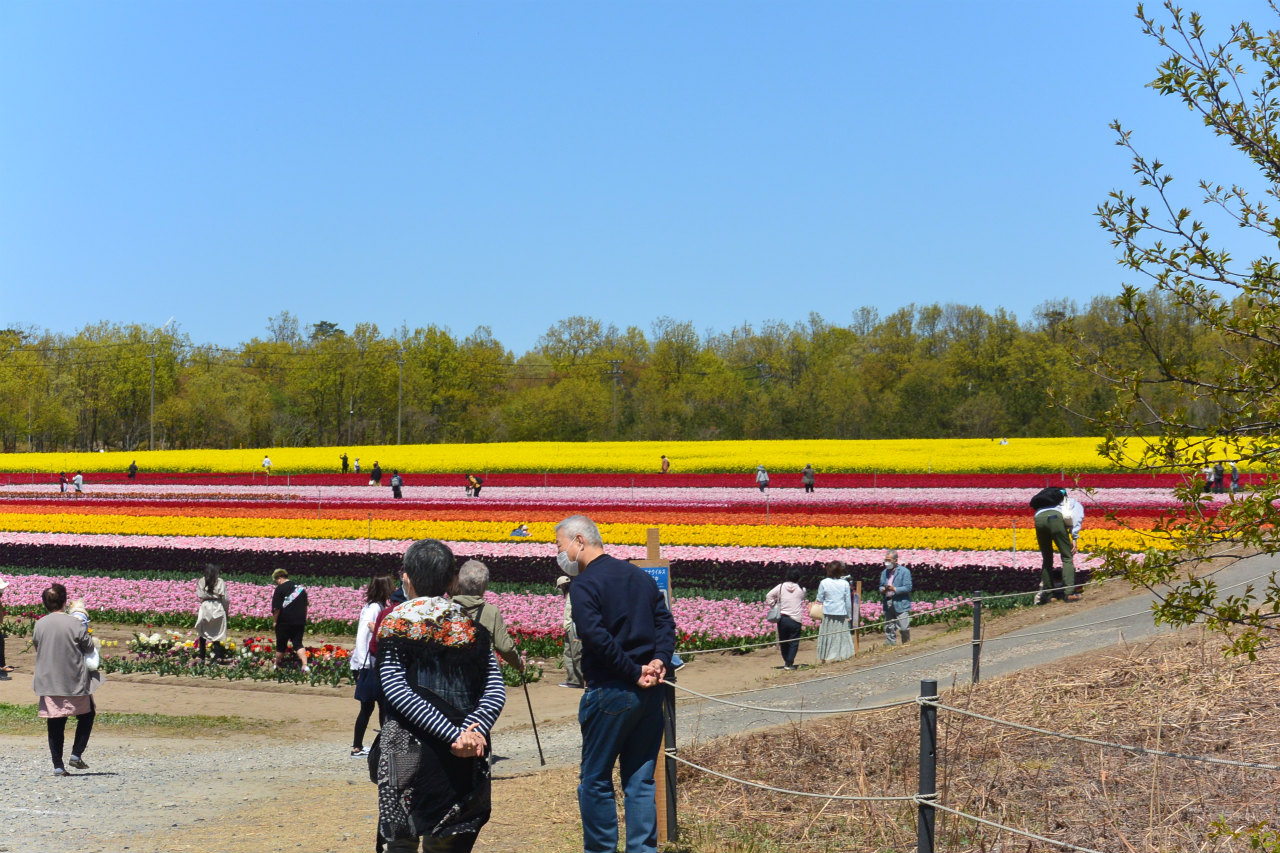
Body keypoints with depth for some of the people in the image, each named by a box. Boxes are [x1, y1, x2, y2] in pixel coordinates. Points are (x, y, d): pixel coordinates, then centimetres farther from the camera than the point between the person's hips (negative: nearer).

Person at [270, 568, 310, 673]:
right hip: (300, 622, 5)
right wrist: (304, 620, 23)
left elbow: (277, 608, -14)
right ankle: (305, 665, -13)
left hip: (285, 622, -5)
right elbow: (305, 606, 17)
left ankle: (276, 666, 26)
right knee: (298, 644, 6)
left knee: (280, 646, 11)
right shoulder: (300, 587, 11)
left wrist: (275, 621, -2)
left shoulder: (280, 589, -9)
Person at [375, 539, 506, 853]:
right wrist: (473, 729, -14)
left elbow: (396, 690, -12)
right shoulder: (471, 624, 8)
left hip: (408, 748, -3)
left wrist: (453, 734, -16)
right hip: (465, 757, 3)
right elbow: (496, 690, -2)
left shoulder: (394, 622, 0)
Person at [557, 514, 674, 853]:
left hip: (610, 692, -7)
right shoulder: (640, 576, 14)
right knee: (640, 780, 10)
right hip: (650, 694, 7)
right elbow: (665, 622, 7)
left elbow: (597, 637, -20)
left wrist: (634, 672, -14)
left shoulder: (584, 584, -9)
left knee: (595, 780, 5)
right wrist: (660, 661, -6)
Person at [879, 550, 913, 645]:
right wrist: (882, 590, -2)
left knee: (904, 628, -7)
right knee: (889, 629, 7)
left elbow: (908, 587, -9)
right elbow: (881, 586, 22)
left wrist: (894, 589, -20)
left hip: (901, 605, -6)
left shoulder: (904, 571, -4)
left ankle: (906, 645, 8)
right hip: (888, 605, 6)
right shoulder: (884, 572, 15)